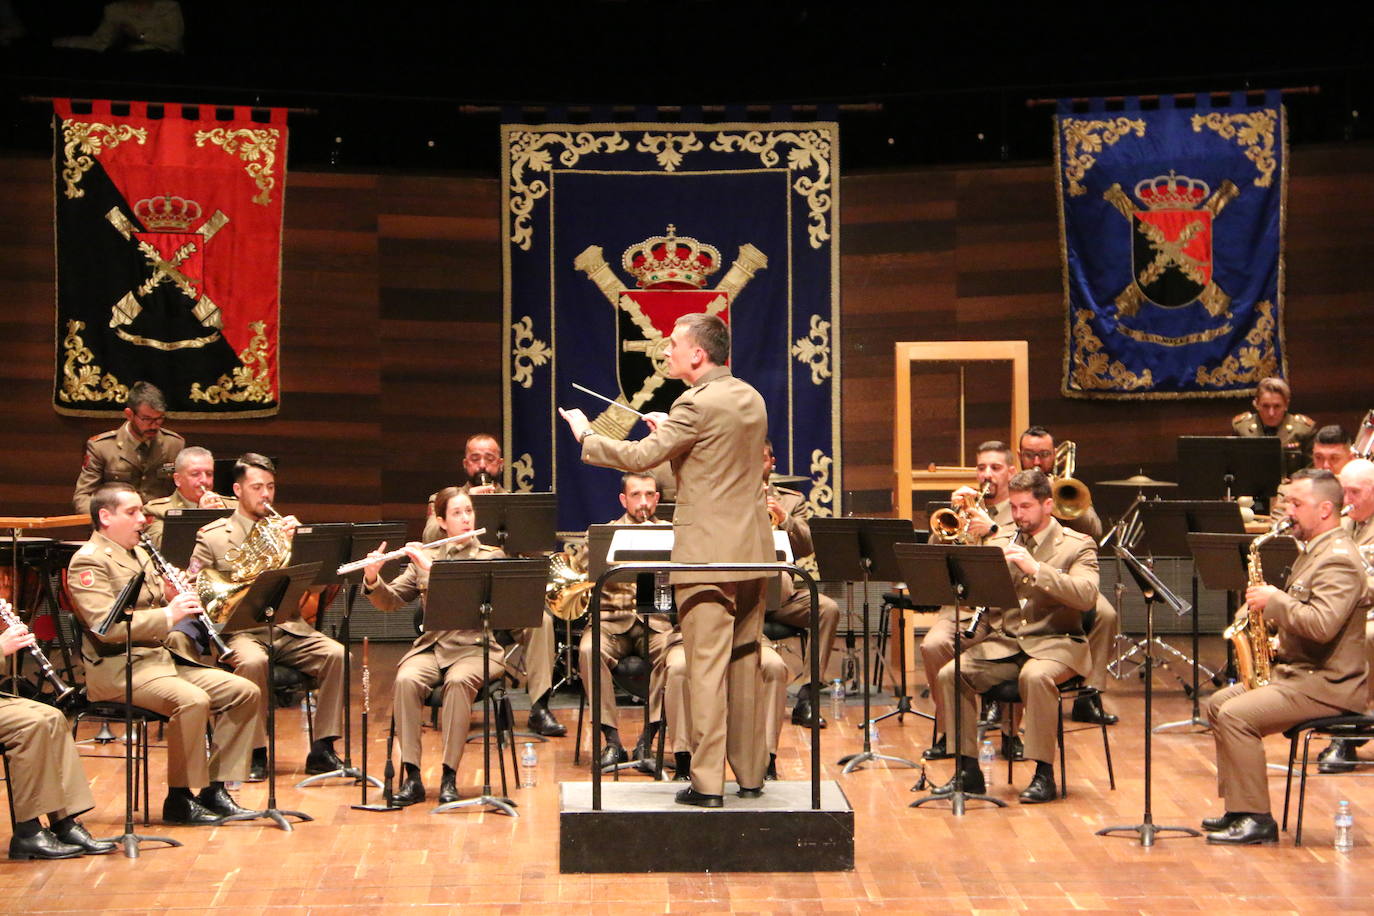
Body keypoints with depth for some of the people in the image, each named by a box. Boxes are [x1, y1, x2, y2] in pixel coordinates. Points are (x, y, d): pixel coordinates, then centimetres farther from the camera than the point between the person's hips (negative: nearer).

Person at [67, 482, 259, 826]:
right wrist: (168, 615, -24)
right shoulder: (89, 561, -10)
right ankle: (179, 799, -19)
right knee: (193, 700, -33)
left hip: (162, 657, 9)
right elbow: (105, 626, -22)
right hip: (117, 667, -9)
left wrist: (174, 599, 0)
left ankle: (215, 789, 0)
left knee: (245, 692, -3)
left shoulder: (139, 555, 19)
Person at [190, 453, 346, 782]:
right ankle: (256, 753, -22)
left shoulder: (285, 530, 18)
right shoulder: (212, 536, 9)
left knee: (336, 654, -23)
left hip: (286, 627, 3)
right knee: (253, 661, -37)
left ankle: (322, 750, -16)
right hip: (239, 629, -3)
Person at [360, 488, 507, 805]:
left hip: (474, 647, -2)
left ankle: (449, 775, -30)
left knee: (459, 680, -36)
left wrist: (433, 569, -21)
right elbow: (390, 601, 7)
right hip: (430, 645, 2)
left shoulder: (491, 557, 7)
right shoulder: (424, 558, 14)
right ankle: (411, 775, -28)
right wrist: (372, 579, -13)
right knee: (406, 679, -31)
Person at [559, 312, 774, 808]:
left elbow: (641, 457, -13)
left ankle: (707, 782, -5)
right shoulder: (751, 399, 11)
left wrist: (586, 436, 1)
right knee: (745, 664, 13)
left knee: (706, 666, -5)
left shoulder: (697, 404, -14)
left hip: (708, 556, -8)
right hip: (752, 552, 8)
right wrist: (671, 433, 23)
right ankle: (750, 774, 18)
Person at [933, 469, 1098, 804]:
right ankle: (968, 769, -10)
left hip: (1054, 642, -5)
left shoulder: (1078, 546, 2)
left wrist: (1035, 568, -25)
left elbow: (1085, 596, -17)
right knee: (950, 674, -18)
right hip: (1004, 642, 5)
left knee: (1035, 676, -37)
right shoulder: (1004, 544, 15)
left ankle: (1044, 774, -26)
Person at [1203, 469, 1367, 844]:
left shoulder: (1339, 560, -18)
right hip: (1297, 672, 11)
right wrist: (1266, 614, 7)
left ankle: (1256, 820, -17)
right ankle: (1238, 807, 14)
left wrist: (1274, 600, -20)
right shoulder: (1315, 552, 17)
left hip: (1327, 686, -11)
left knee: (1235, 715, -23)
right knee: (1217, 704, 12)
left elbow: (1322, 624, -31)